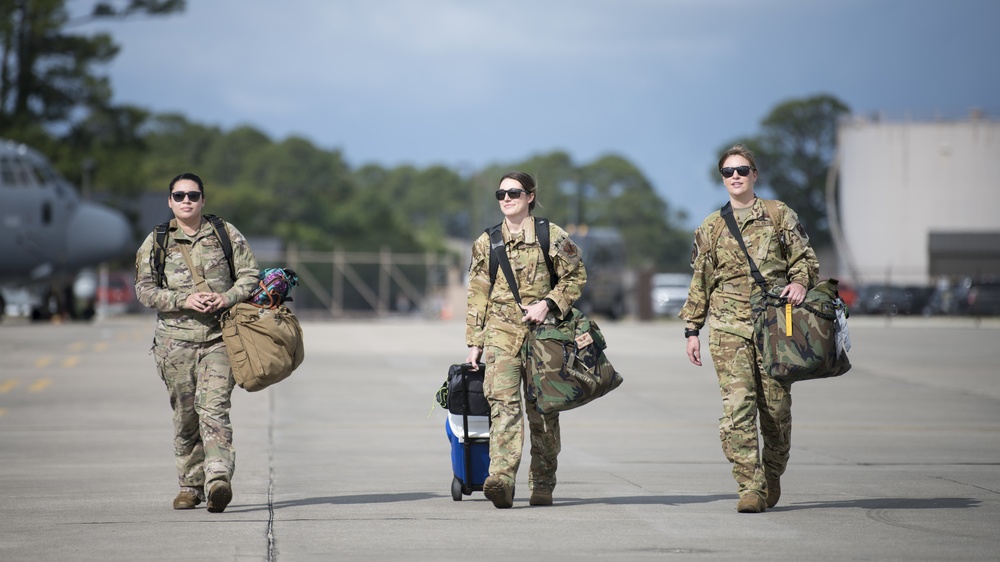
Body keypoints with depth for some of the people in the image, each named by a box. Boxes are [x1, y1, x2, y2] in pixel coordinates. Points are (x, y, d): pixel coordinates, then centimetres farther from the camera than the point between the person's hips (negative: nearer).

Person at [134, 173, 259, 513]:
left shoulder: (225, 234, 8)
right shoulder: (155, 242, 8)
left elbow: (250, 275, 7)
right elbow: (144, 289, 2)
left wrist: (227, 298, -13)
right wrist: (185, 300, -14)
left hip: (220, 336, -2)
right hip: (176, 340, 2)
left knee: (214, 408, -16)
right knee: (185, 415, 5)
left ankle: (219, 480, -26)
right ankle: (190, 485, 16)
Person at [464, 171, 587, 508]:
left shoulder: (552, 237, 2)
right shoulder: (486, 243, 10)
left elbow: (576, 277, 4)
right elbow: (477, 296, 13)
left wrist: (546, 304, -10)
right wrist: (474, 342, 9)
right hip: (502, 333, 1)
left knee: (543, 411, 5)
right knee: (503, 403, -17)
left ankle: (542, 486, 16)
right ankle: (502, 479, -29)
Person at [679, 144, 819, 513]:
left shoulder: (779, 215, 9)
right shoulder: (711, 227, 13)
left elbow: (805, 258, 10)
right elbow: (700, 282, 16)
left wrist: (799, 282, -12)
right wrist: (691, 330, 13)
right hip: (729, 327, 0)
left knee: (776, 407, 2)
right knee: (737, 407, -13)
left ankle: (772, 478, 24)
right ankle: (750, 488, -15)